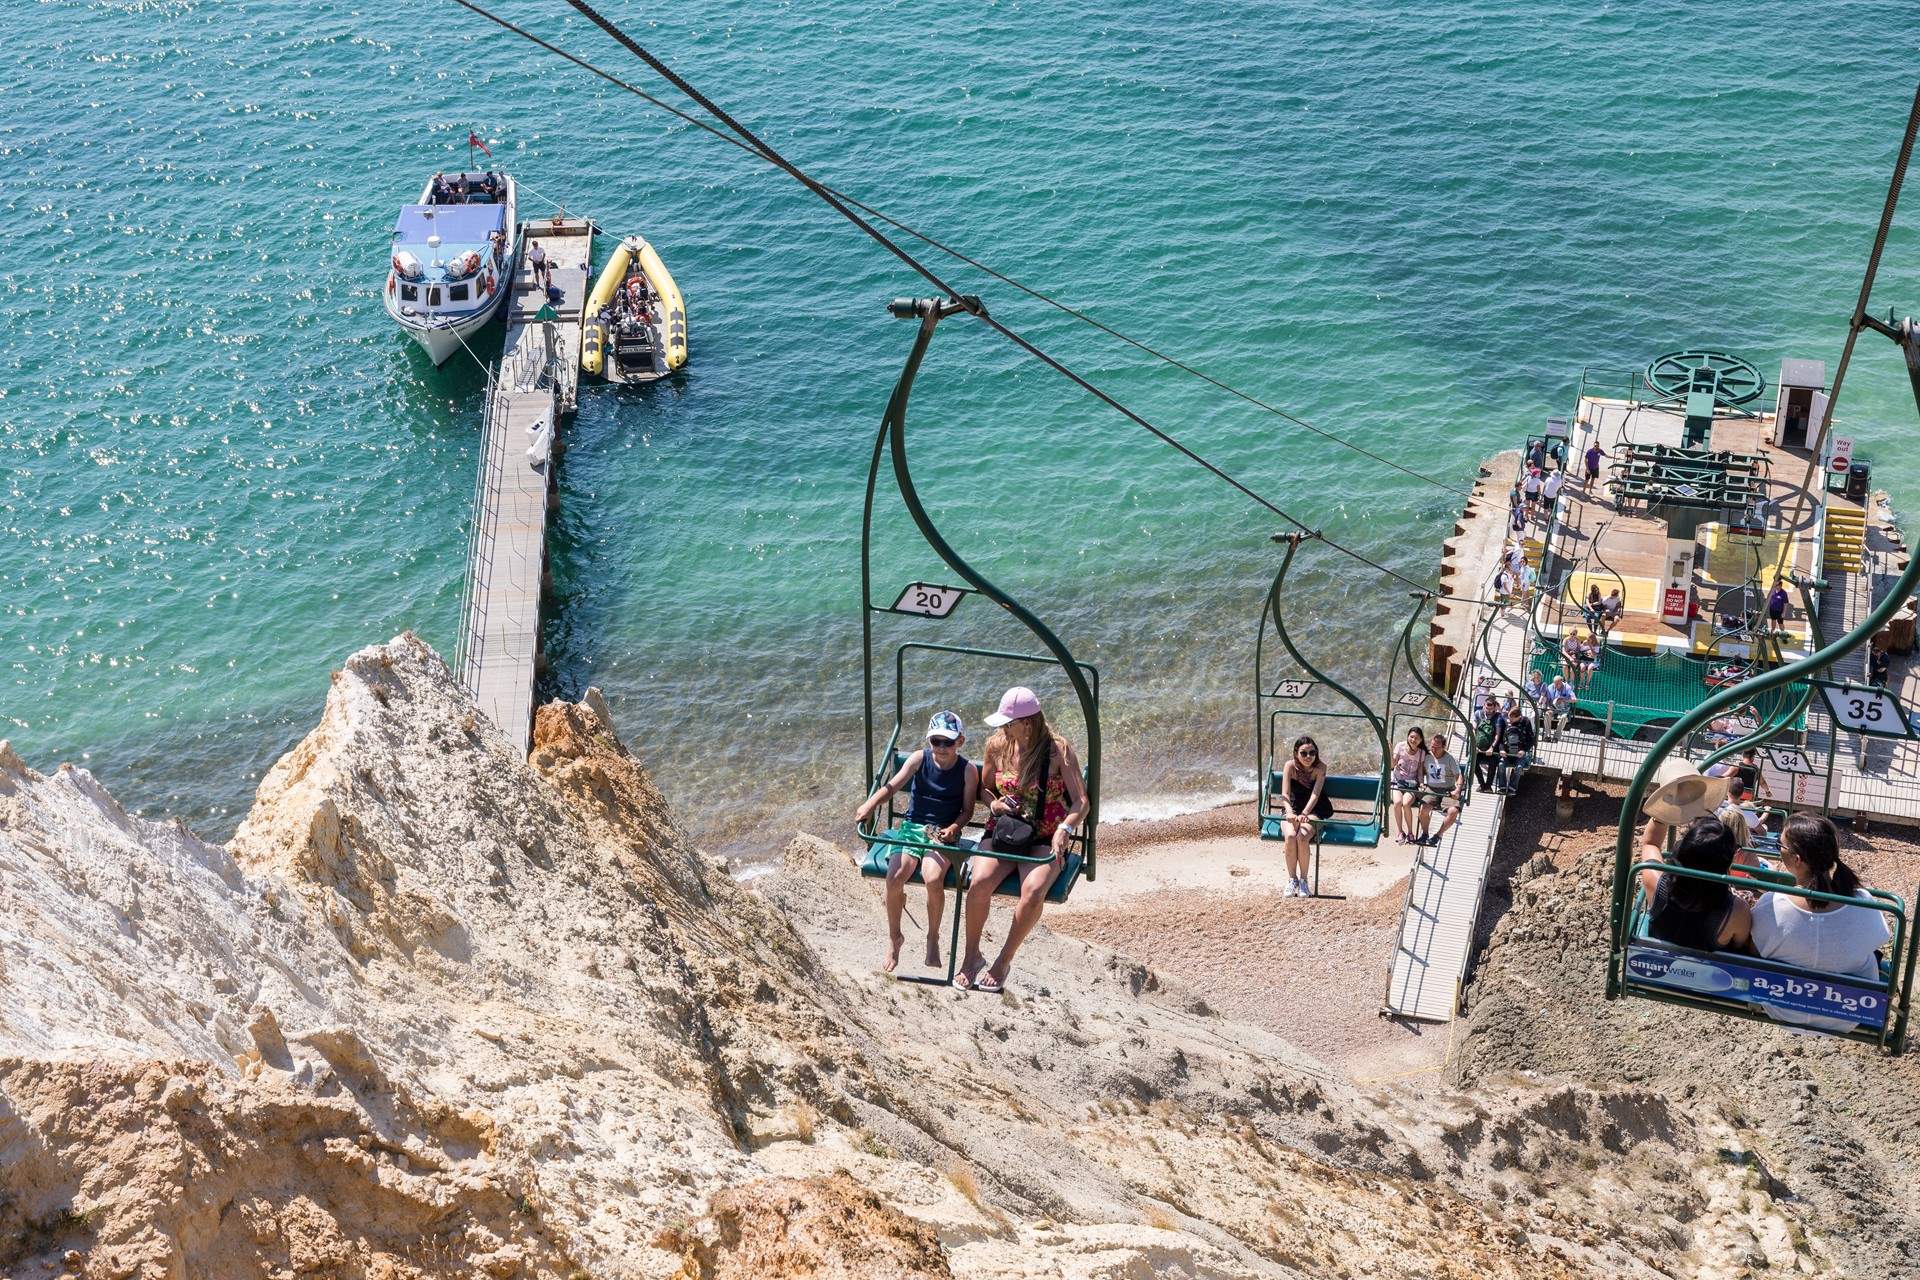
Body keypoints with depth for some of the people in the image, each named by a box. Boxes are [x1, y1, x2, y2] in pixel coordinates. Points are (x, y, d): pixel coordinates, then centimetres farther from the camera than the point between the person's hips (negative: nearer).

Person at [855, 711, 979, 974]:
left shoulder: (968, 770, -1)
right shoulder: (919, 759, 0)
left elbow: (967, 809, 3)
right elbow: (892, 785, -13)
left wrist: (954, 828, -17)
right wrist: (870, 805, -31)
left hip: (944, 832, -1)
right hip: (913, 826, 2)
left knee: (933, 879, -30)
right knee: (895, 877, -23)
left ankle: (933, 937, -2)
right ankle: (894, 938, 2)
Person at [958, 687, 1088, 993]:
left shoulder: (1058, 750, -10)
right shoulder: (997, 745, 1)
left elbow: (1081, 802, -12)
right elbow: (985, 787, 16)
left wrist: (1064, 829, -31)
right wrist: (994, 804, -7)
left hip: (1044, 840, -3)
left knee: (1033, 891, -32)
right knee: (979, 882, -27)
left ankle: (1004, 960, -11)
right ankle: (971, 956, -7)